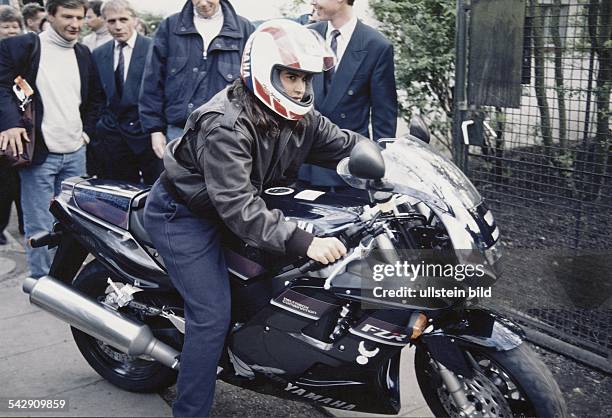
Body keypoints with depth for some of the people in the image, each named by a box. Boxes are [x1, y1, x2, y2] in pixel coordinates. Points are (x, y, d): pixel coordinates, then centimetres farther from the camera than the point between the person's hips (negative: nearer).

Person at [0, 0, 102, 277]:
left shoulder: (83, 54, 14)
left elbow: (94, 97, 23)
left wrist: (87, 130, 12)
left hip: (76, 153, 5)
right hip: (38, 152, -5)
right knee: (40, 227, -3)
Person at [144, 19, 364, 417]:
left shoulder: (299, 117, -6)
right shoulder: (225, 125, -31)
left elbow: (347, 145, 1)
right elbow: (237, 206, -38)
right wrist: (303, 241, -44)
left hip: (222, 210, 9)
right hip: (182, 215, -8)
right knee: (213, 315, -11)